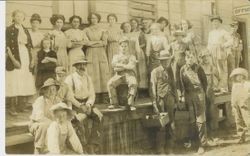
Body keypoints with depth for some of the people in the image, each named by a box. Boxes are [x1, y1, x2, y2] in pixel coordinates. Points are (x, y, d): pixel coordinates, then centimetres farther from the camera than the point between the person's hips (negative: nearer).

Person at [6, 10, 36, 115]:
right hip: (14, 59, -5)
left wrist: (30, 59, 9)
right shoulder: (9, 30, -1)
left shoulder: (25, 30, 16)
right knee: (13, 83, -7)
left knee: (25, 83, 4)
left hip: (25, 58, 6)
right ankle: (12, 108, -1)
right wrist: (13, 59, -17)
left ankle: (21, 106, 13)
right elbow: (7, 46, -8)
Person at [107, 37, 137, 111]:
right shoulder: (116, 56, 21)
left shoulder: (132, 57, 16)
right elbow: (115, 67, 2)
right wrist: (126, 66, -3)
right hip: (119, 75, 2)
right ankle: (114, 103, -18)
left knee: (133, 83, -35)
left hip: (130, 74, -2)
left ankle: (131, 104, -30)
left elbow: (132, 67, -5)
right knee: (110, 83, -27)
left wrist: (120, 65, -4)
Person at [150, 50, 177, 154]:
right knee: (161, 126, -2)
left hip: (170, 101, 5)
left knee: (171, 125, 7)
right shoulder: (155, 72, -2)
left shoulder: (170, 71, 14)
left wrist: (176, 100, 12)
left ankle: (171, 148, 17)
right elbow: (153, 89, -6)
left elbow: (174, 86, 17)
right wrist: (155, 105, -10)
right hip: (160, 100, -5)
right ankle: (160, 149, 8)